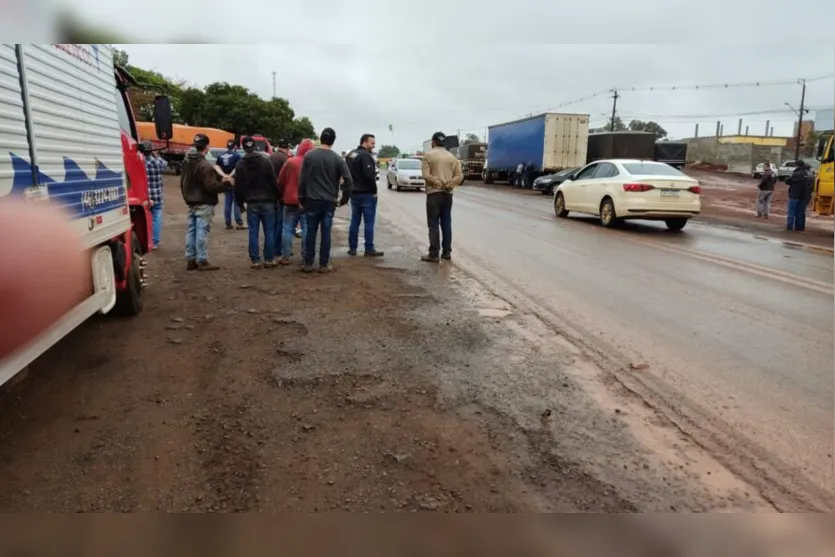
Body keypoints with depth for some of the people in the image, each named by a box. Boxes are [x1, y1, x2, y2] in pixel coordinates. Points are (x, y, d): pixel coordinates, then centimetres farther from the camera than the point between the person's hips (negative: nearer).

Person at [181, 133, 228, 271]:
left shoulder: (187, 162, 9)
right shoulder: (205, 165, -19)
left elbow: (182, 182, 16)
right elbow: (211, 186, -21)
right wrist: (226, 184, -9)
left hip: (191, 203, 8)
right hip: (204, 204, -8)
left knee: (191, 231, 10)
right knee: (202, 232, -5)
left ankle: (190, 260, 15)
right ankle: (202, 261, -2)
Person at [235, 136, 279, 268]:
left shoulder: (240, 164, 0)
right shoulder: (266, 161, -3)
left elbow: (238, 186, 2)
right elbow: (274, 182, -2)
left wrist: (240, 203, 11)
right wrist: (276, 199, 7)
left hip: (252, 203, 1)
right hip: (267, 202, -1)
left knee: (253, 233, 4)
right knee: (269, 232, 5)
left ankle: (255, 261, 4)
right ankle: (269, 260, 7)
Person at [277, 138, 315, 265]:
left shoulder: (290, 162, -3)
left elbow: (280, 182, 3)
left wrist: (281, 196, 16)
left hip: (291, 201, 1)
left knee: (288, 229, 8)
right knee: (307, 230, 3)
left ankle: (285, 257, 7)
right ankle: (305, 258, 3)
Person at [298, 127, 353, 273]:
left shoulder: (309, 155, -1)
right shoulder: (337, 158, -3)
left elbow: (302, 179, -2)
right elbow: (348, 180, -7)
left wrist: (301, 198, 6)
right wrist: (344, 199, 4)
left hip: (312, 200, 1)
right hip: (329, 202, 0)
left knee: (311, 232, 8)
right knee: (326, 233, 5)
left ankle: (308, 264, 12)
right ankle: (324, 265, 9)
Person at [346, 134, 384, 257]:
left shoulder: (350, 155, 13)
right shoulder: (365, 155, -16)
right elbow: (369, 175, -23)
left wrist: (351, 187, 17)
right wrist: (374, 191, -13)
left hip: (354, 193, 9)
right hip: (367, 193, -9)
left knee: (355, 221, 12)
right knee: (369, 222, -4)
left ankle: (352, 248, 14)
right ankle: (369, 249, -2)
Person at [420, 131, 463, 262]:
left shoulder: (428, 155, -3)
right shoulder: (452, 156, 10)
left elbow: (426, 175, -14)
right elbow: (460, 176, 2)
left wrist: (439, 183, -11)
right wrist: (447, 185, -7)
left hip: (434, 193, -4)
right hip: (448, 194, 4)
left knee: (433, 225, -3)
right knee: (446, 223, 10)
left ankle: (434, 254, -5)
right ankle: (447, 252, 14)